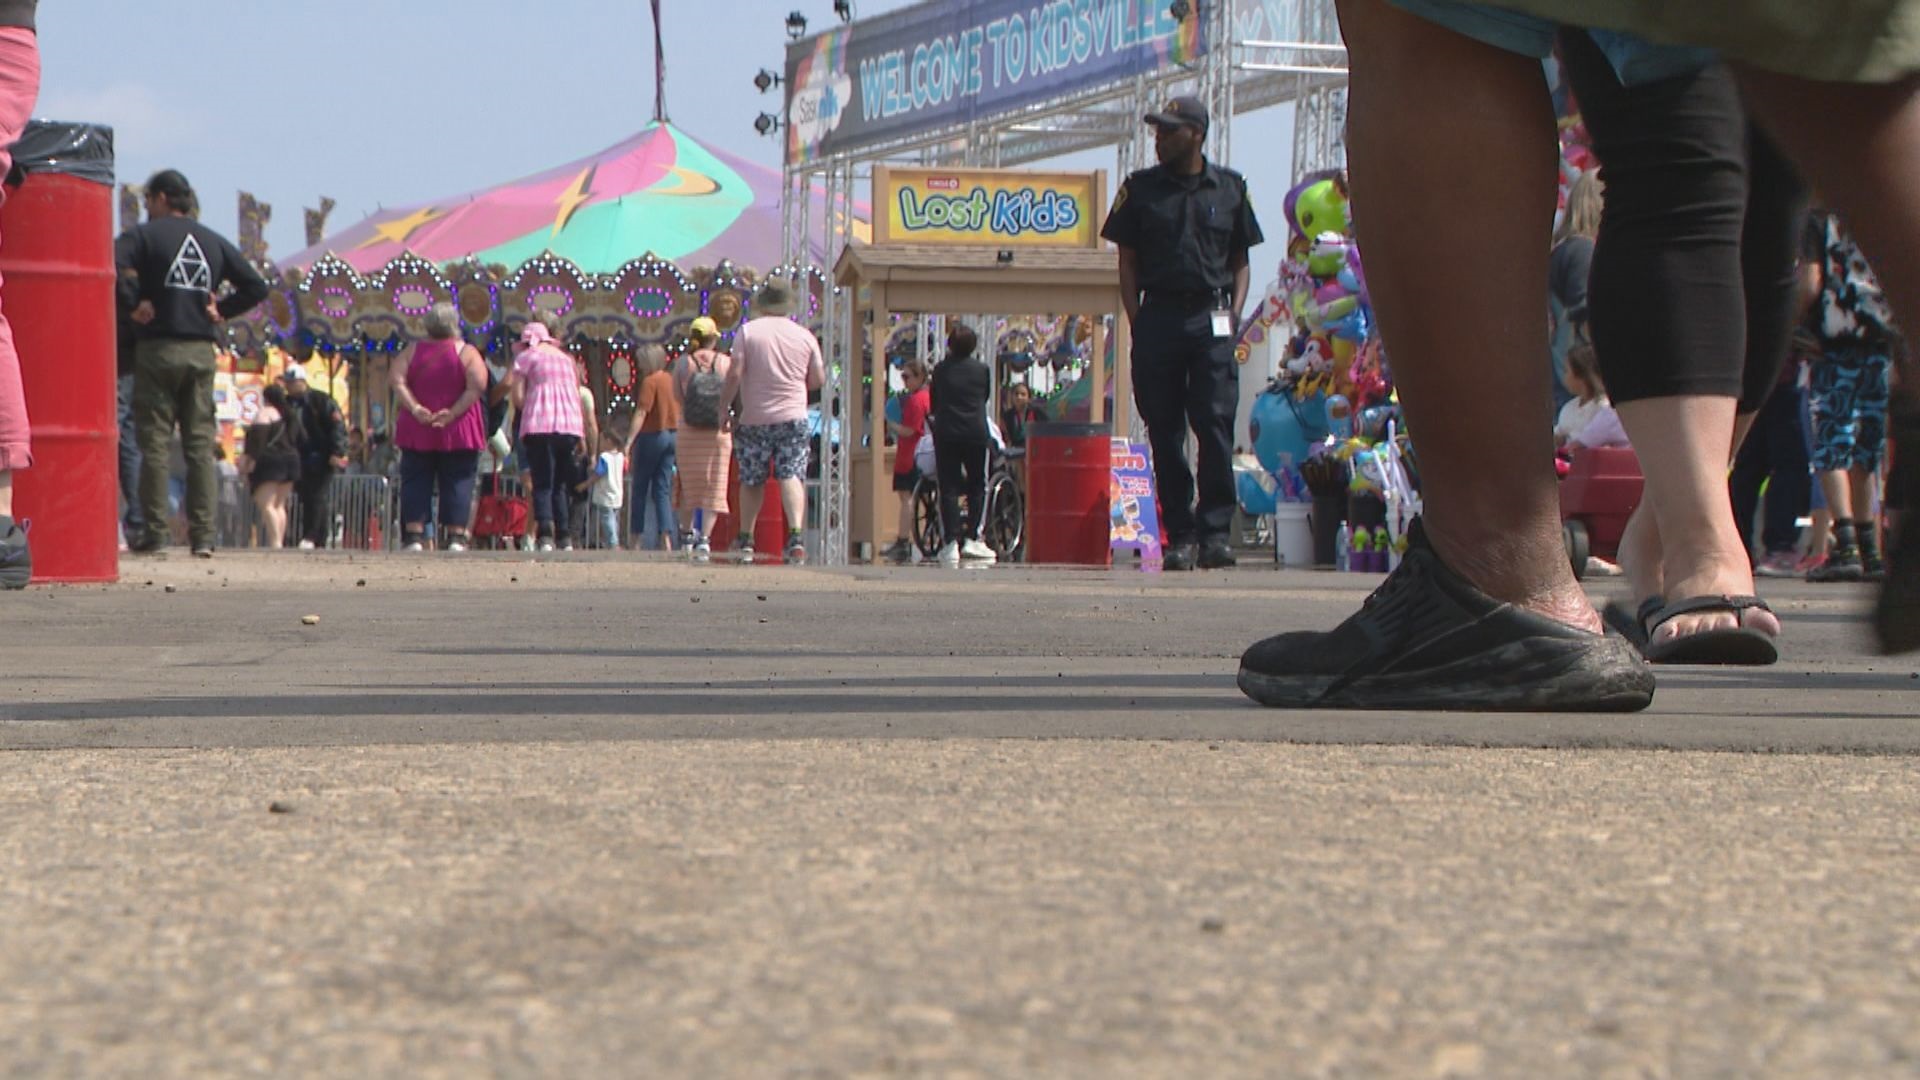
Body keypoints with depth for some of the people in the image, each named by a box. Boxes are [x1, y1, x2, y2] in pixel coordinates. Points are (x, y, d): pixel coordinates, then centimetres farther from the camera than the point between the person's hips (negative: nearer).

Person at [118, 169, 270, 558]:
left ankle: (154, 532, -4)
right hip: (202, 351, 4)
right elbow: (256, 286, 12)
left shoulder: (144, 234, 0)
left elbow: (112, 267, -18)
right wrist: (221, 311, 11)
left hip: (158, 347, -4)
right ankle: (203, 535, -2)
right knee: (201, 444, 3)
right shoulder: (215, 242, 14)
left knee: (154, 442, -1)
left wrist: (133, 304, -8)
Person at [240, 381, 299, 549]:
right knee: (279, 505, 12)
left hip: (269, 461, -8)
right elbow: (298, 440, 20)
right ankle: (279, 542, 7)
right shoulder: (290, 415, 17)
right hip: (290, 460, 8)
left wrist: (250, 458, -18)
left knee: (266, 505, -12)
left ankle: (275, 542, -26)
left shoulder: (264, 413, -6)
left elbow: (257, 437, -17)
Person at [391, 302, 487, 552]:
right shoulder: (466, 352, -1)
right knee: (457, 482, 3)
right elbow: (478, 385, -14)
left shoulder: (413, 352, 6)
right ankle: (455, 535, -3)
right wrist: (454, 412, -14)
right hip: (459, 430, -2)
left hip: (417, 429, 2)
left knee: (416, 482, 5)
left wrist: (414, 408, -11)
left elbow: (396, 380, -6)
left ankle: (414, 534, -2)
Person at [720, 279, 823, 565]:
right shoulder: (804, 336, 3)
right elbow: (818, 380, 7)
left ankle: (746, 540, 16)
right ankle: (796, 534, -24)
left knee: (751, 481, 11)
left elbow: (735, 373, -8)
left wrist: (724, 408, 1)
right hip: (793, 417, 0)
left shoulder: (747, 332, -2)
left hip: (754, 419, 0)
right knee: (792, 476, -6)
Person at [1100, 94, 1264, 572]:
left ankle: (1215, 531, -8)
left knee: (1216, 423, -10)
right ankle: (1179, 534, 6)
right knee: (1164, 432, 1)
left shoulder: (1230, 188, 11)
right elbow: (1127, 260, 10)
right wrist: (1136, 319, -1)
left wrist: (1233, 313, 1)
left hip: (1211, 320, -1)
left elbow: (1240, 261, 15)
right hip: (1159, 315, 1)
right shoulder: (1141, 188, 10)